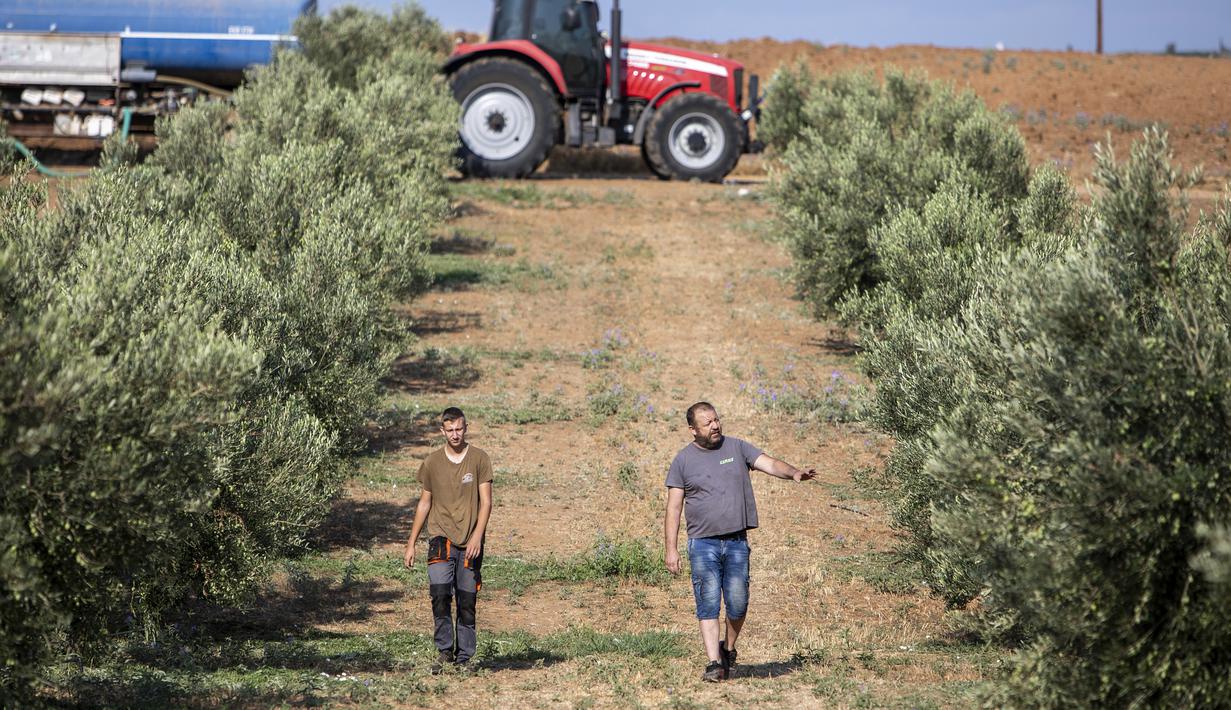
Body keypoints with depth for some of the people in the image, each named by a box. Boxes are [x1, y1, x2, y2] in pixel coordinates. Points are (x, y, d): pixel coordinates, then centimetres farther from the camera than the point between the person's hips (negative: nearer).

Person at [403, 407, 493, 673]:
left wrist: (477, 536, -15)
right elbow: (424, 503, 14)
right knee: (440, 594, -17)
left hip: (470, 543, 0)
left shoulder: (479, 459, 1)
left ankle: (464, 657, 11)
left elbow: (485, 502, -2)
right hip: (441, 539, 0)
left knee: (467, 602, 2)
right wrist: (411, 544, 13)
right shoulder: (432, 462, 6)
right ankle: (445, 651, -6)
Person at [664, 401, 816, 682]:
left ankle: (729, 648, 24)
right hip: (703, 544, -1)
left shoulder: (737, 448, 8)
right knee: (708, 604, -7)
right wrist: (671, 549, -3)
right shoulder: (683, 460, 4)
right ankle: (714, 663, -7)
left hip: (737, 543, 1)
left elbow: (769, 464, -3)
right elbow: (674, 507, 4)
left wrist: (794, 473, -25)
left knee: (738, 604, -1)